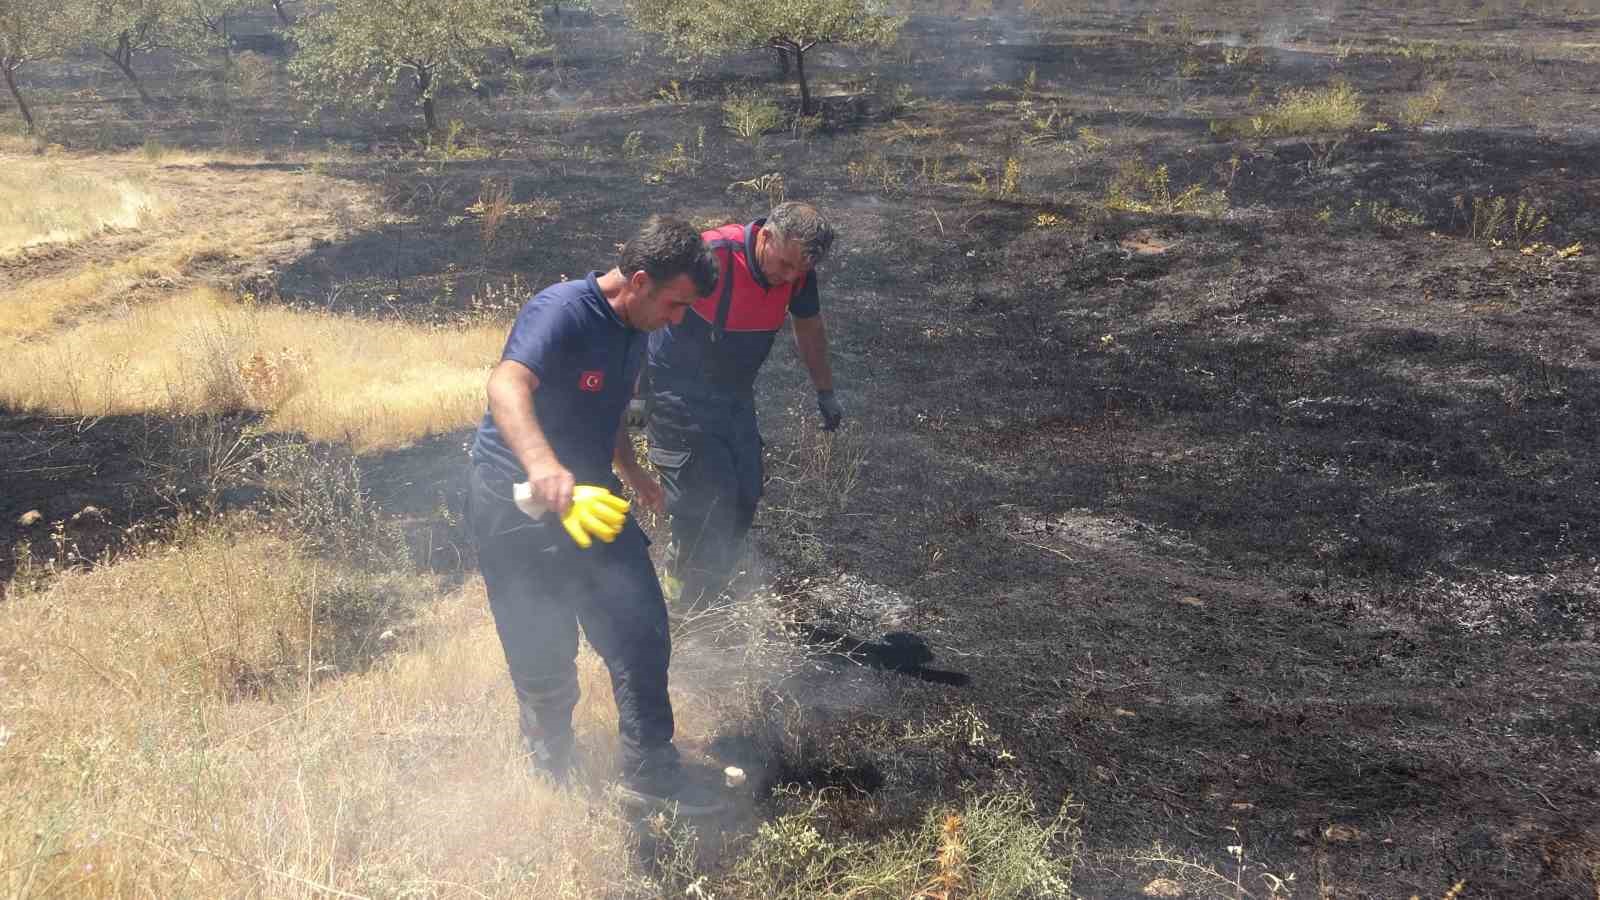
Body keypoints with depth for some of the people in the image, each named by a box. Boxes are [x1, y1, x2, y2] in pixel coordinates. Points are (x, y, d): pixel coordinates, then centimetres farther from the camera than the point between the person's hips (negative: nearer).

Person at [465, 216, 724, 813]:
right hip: (516, 502, -8)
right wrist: (541, 463, -58)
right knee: (545, 656, 3)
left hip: (588, 496, 8)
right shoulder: (562, 312, -22)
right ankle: (552, 780, 27)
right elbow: (507, 385, -41)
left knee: (641, 631, 4)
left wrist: (633, 475, 29)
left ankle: (648, 771, 18)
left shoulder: (633, 334, 7)